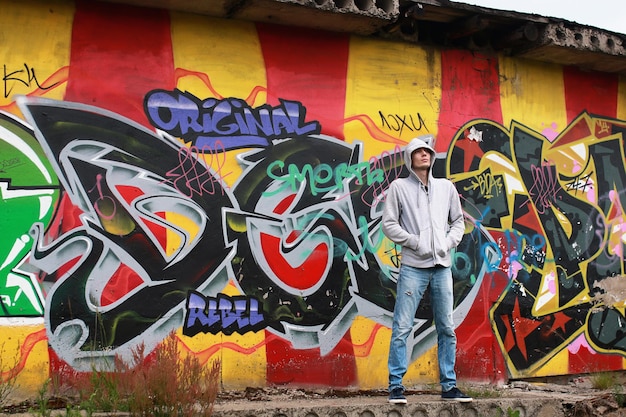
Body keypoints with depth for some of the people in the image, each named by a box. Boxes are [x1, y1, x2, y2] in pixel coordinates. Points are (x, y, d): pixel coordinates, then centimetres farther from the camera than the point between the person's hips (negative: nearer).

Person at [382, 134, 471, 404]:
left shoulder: (446, 187, 12)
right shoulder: (399, 187, 2)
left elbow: (458, 221, 16)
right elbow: (389, 224, -2)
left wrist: (448, 242, -2)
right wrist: (416, 242, -11)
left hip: (442, 266, 4)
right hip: (413, 267, -4)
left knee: (447, 329, 7)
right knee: (402, 328, -5)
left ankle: (449, 386, 16)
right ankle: (396, 386, 2)